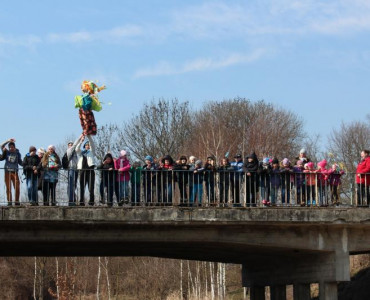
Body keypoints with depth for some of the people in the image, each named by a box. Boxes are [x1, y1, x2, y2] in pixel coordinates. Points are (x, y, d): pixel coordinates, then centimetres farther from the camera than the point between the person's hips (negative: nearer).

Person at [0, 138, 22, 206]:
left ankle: (17, 201, 4)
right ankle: (9, 201, 3)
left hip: (15, 172, 0)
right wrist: (8, 141, -17)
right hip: (7, 171, 0)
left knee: (17, 187, -6)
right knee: (8, 188, 0)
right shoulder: (6, 152, 7)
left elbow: (20, 163, 12)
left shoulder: (17, 153, 8)